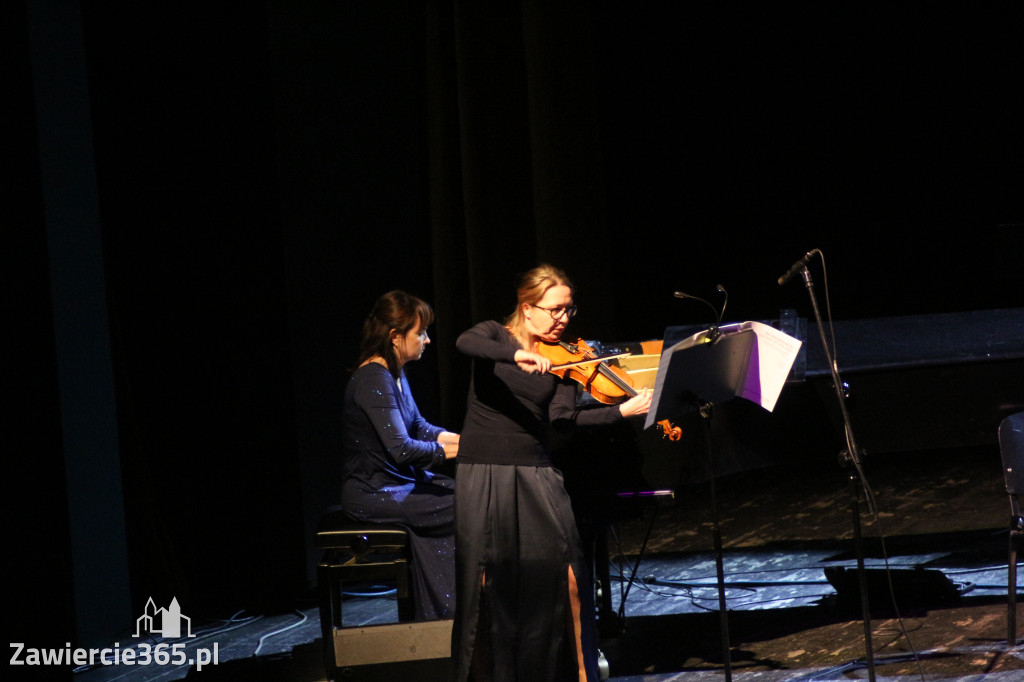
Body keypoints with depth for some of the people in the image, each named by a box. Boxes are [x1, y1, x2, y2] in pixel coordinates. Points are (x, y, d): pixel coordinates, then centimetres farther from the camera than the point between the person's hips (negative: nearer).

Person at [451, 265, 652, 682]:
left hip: (536, 475, 2)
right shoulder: (495, 336, 3)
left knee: (562, 568, -11)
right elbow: (465, 343, -21)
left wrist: (624, 411, -19)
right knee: (489, 575, -6)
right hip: (484, 475, -2)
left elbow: (563, 420, -6)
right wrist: (517, 356, -37)